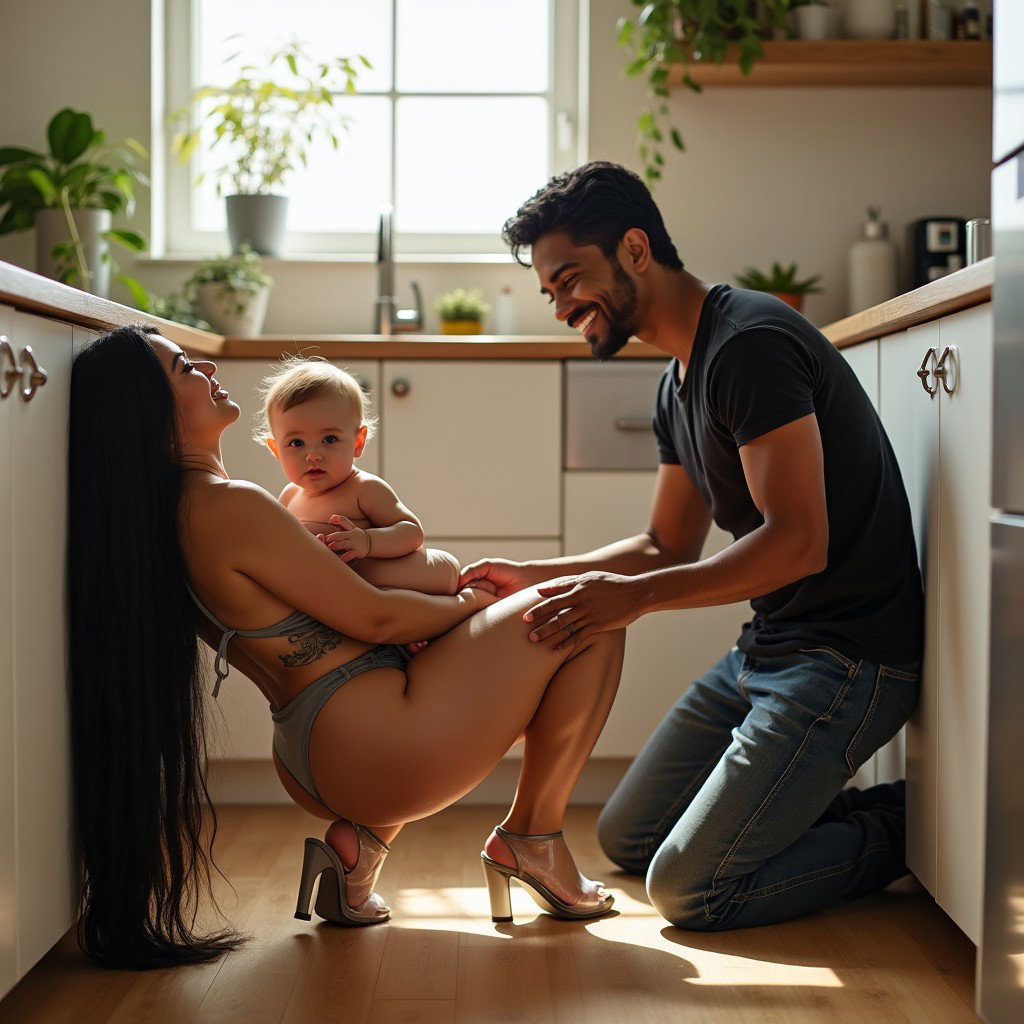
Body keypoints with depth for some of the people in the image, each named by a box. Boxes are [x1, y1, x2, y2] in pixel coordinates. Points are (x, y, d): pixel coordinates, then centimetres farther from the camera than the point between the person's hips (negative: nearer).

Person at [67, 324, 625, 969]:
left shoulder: (176, 512, 11)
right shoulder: (228, 505, -18)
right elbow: (374, 618, -13)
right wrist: (467, 604, 4)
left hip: (314, 764, 9)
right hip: (373, 745, -9)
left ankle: (362, 841, 16)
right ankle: (533, 835, 8)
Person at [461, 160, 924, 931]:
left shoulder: (750, 342, -19)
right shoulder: (681, 382, 13)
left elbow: (798, 541, -26)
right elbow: (668, 548, 19)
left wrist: (638, 595, -30)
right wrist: (531, 577, 9)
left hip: (846, 658, -10)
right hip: (765, 650, 10)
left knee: (690, 889, -14)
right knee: (626, 840, 15)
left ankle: (903, 826, 4)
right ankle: (833, 811, 17)